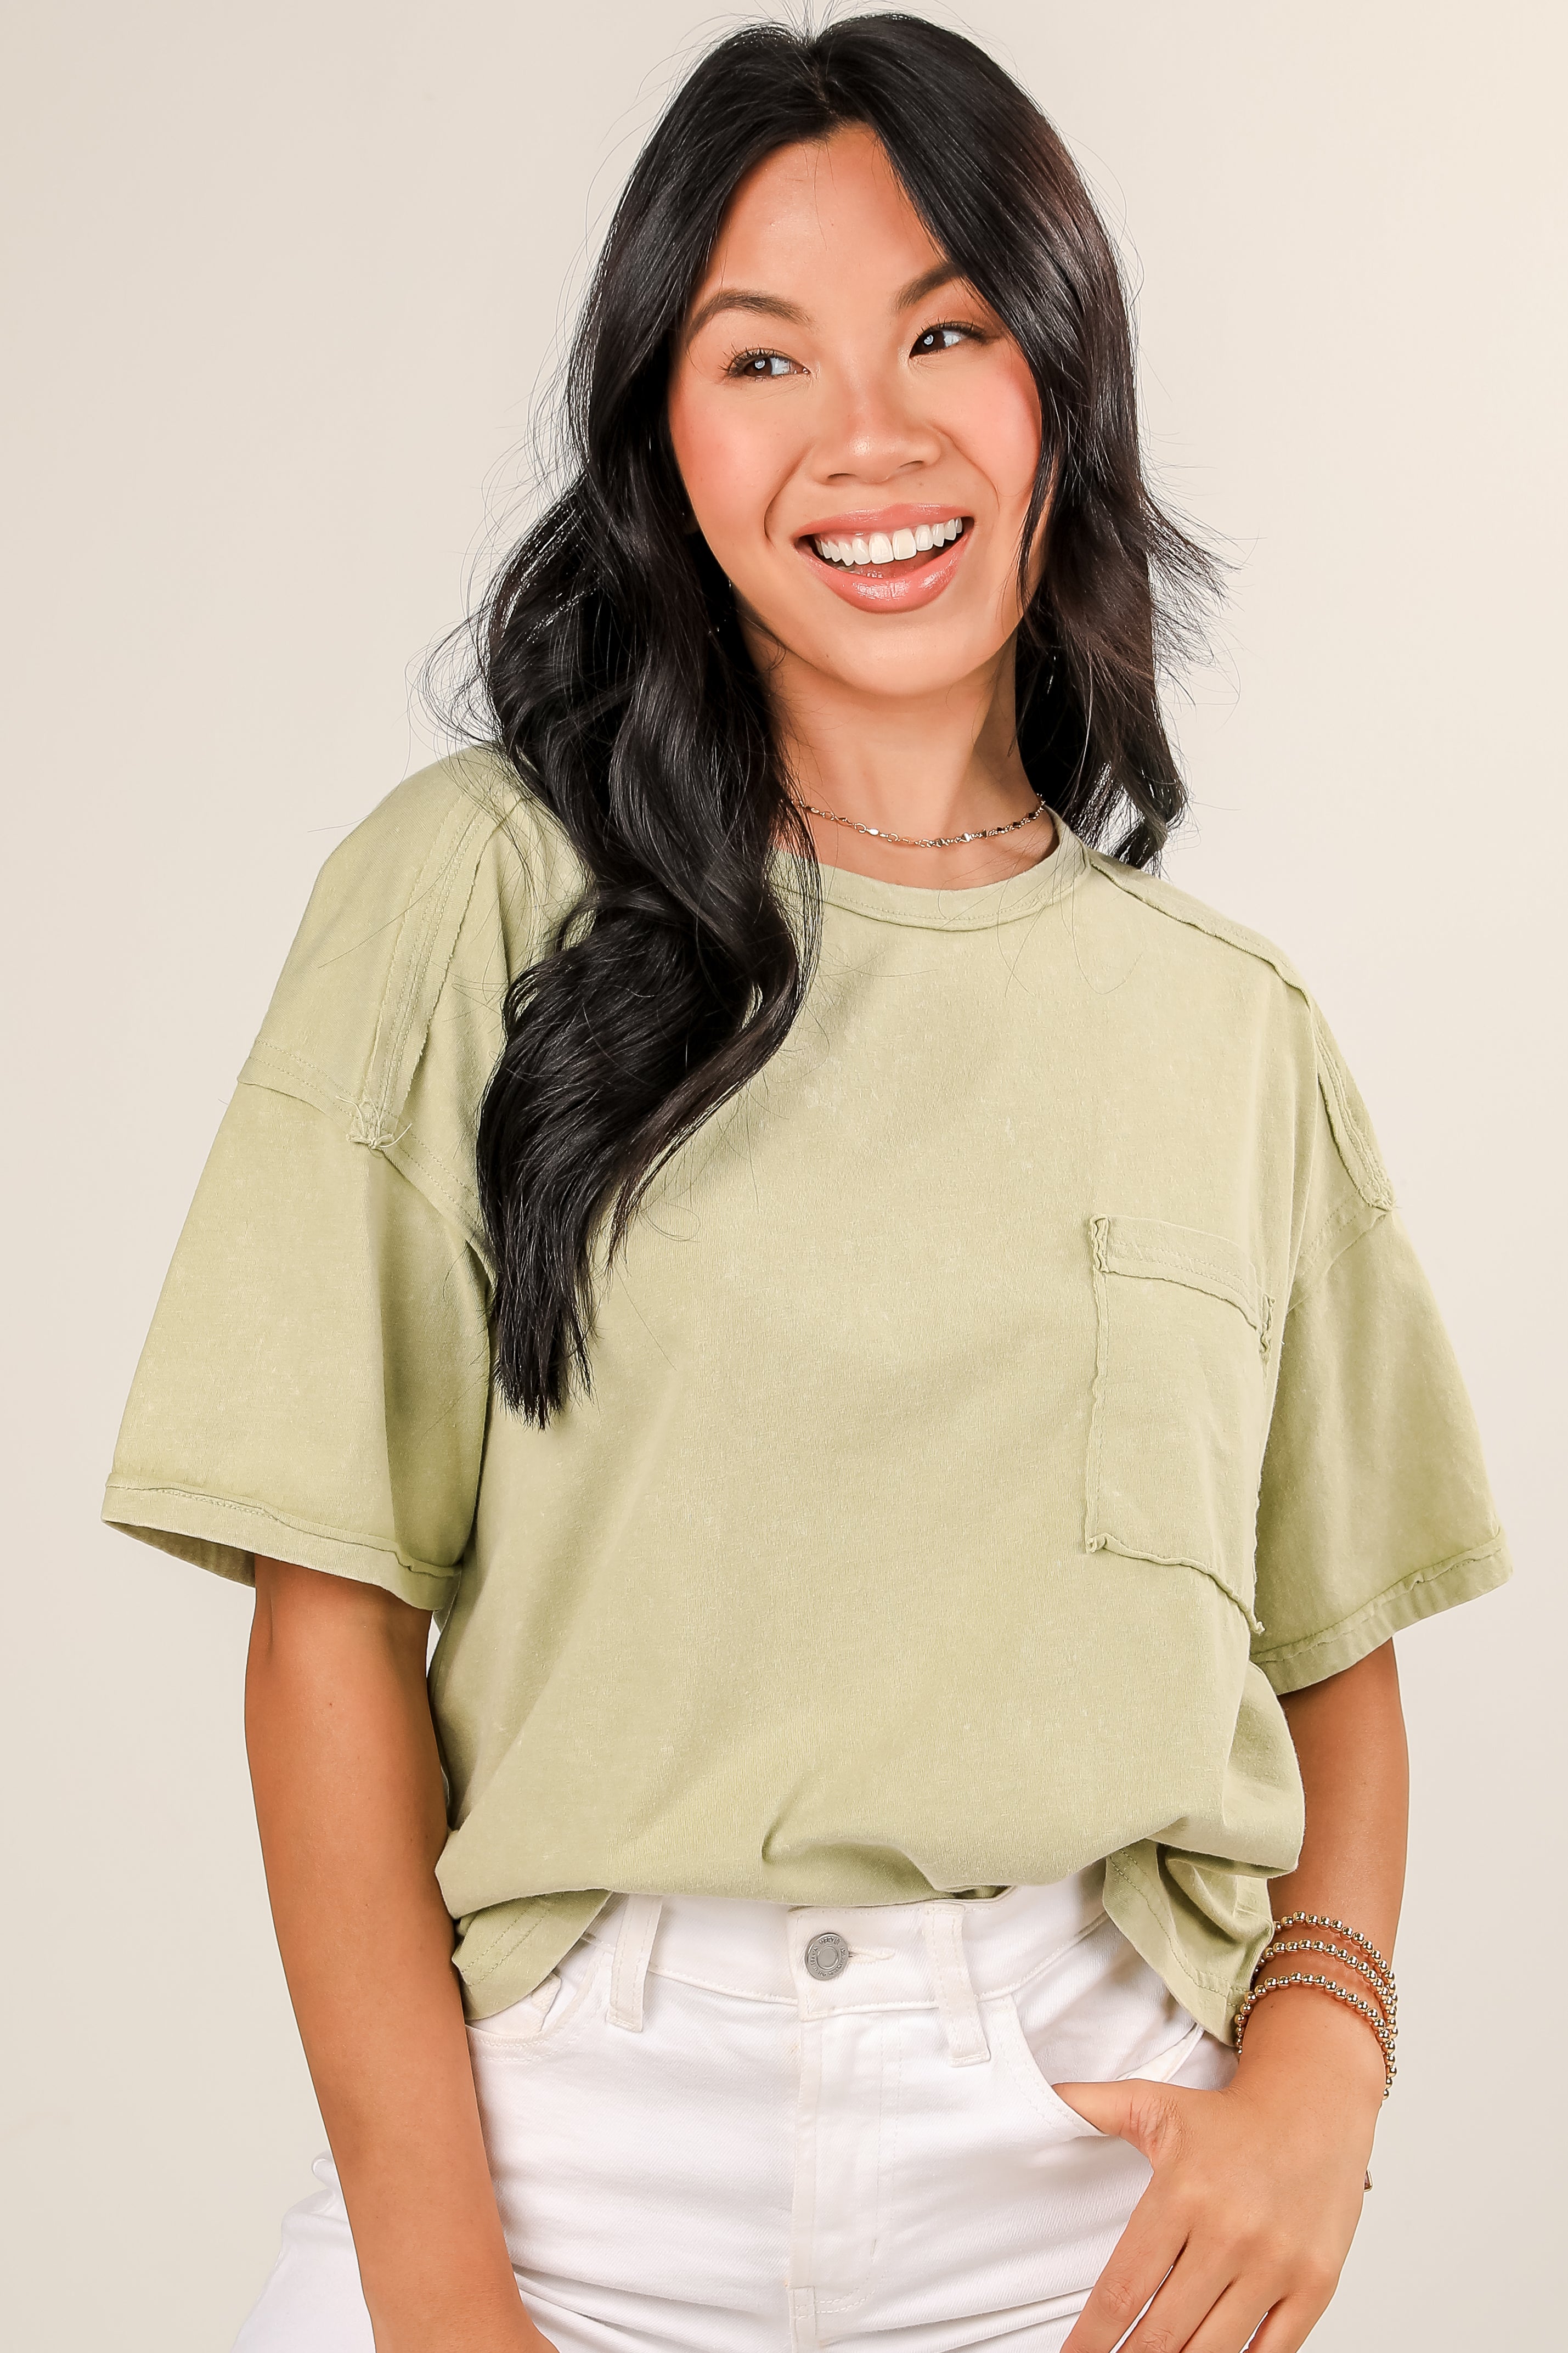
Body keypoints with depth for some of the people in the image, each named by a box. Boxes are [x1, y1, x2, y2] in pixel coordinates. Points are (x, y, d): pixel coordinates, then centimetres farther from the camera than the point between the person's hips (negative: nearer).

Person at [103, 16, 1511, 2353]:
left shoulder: (1234, 1028, 6)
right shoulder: (478, 894, -3)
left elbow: (1336, 1651, 11)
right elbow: (338, 1609, -7)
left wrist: (1323, 2051, -7)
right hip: (569, 2134, -2)